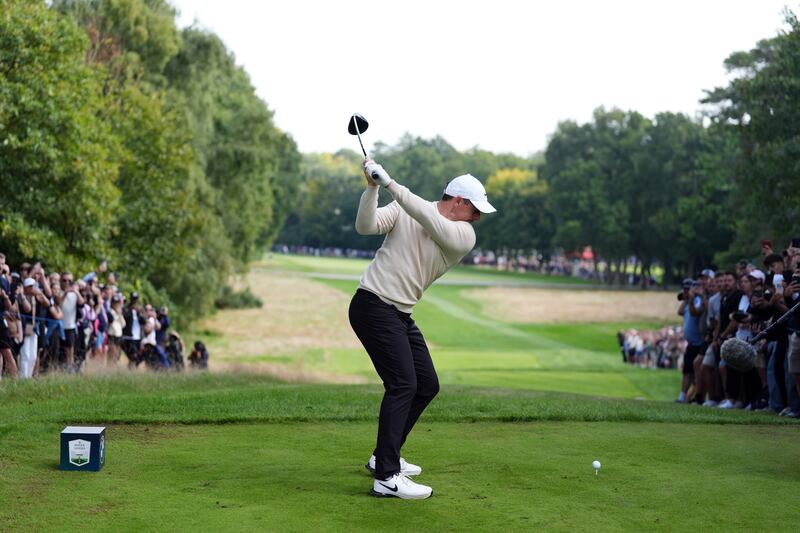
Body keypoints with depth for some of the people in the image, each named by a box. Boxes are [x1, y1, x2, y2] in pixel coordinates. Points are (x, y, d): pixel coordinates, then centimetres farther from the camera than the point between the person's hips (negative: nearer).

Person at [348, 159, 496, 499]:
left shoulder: (465, 236, 0)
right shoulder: (403, 211, -6)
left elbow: (434, 224, -19)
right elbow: (366, 226, -17)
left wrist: (391, 184, -27)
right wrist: (372, 188, -30)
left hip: (401, 316, 7)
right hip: (373, 305, -7)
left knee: (427, 385, 12)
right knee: (403, 385, -17)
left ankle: (385, 456, 27)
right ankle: (386, 477, -19)